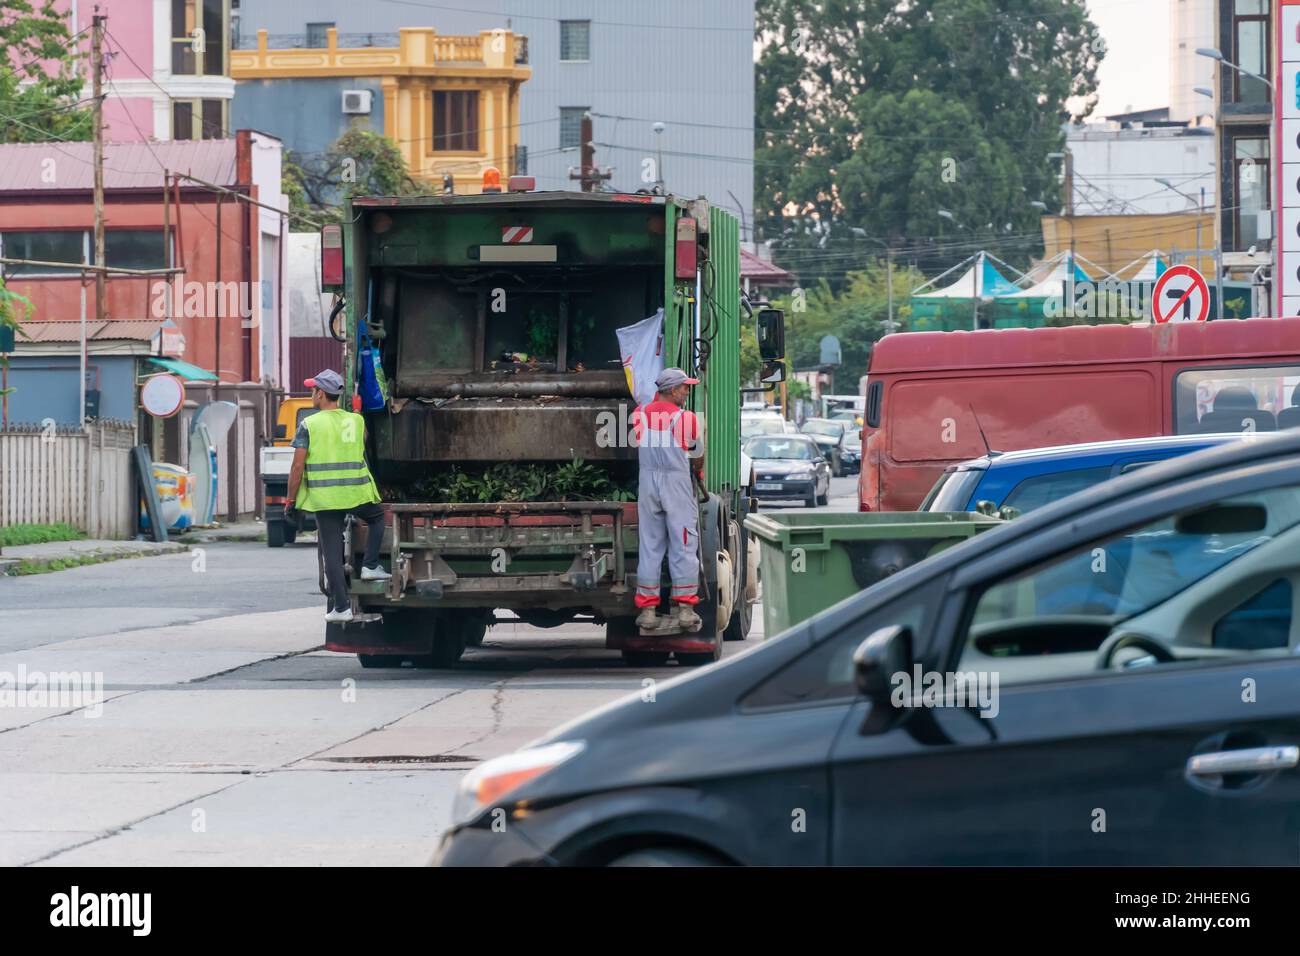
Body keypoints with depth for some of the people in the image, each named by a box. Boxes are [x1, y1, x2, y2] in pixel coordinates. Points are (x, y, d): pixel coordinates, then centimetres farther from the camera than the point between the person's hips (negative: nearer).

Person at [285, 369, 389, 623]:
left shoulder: (309, 425, -5)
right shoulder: (356, 421, 6)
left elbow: (298, 467, -8)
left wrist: (291, 502, -1)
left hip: (324, 497, -2)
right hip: (357, 493, 2)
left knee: (332, 553, 3)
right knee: (378, 518, 32)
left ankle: (341, 607, 2)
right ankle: (370, 565, 17)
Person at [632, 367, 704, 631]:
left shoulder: (639, 415, 3)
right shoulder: (686, 418, -7)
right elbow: (698, 456, 8)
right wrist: (698, 470, 29)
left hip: (647, 482, 4)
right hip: (677, 481, -4)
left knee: (649, 546, 7)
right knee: (683, 545, 2)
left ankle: (647, 609, 5)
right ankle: (684, 607, -1)